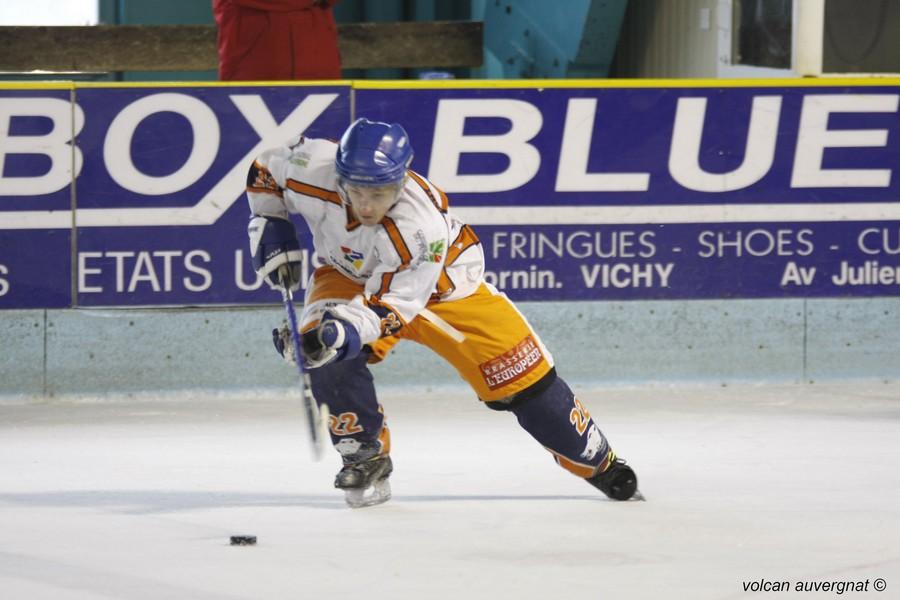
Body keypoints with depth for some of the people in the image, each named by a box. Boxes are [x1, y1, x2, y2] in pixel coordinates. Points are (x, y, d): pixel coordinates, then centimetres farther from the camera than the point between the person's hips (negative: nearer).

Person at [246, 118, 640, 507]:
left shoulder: (422, 225, -40)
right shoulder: (312, 170, -31)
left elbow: (393, 303, -37)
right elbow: (265, 172, -8)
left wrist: (351, 328, -54)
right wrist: (272, 232, -15)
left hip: (441, 282, -2)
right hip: (349, 275, 3)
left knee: (518, 373, -4)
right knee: (328, 351, -29)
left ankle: (598, 462, 16)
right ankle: (365, 456, -7)